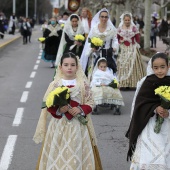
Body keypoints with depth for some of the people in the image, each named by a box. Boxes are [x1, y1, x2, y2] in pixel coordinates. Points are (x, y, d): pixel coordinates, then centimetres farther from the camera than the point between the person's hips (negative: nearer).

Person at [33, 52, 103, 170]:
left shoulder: (83, 84, -1)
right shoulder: (55, 84, -1)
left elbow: (90, 103, 2)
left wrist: (80, 109, -16)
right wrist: (58, 109, -18)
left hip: (77, 125, 0)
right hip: (60, 125, 0)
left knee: (76, 153, 2)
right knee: (58, 153, 3)